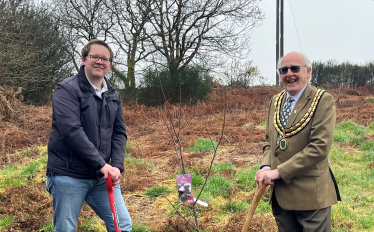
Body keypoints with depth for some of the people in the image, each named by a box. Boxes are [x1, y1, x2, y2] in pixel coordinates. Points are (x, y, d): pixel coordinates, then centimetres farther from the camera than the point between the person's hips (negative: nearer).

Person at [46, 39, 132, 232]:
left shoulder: (113, 96, 12)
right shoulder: (68, 90, -8)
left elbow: (119, 133, 9)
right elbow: (71, 130, -19)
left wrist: (117, 166, -7)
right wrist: (101, 164, -20)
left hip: (103, 176, 6)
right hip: (69, 175, -5)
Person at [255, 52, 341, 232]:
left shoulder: (323, 100, -9)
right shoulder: (275, 101, 11)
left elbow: (320, 147, -18)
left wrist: (279, 171, -18)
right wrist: (266, 167, -5)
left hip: (311, 194, -6)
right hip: (279, 194, 6)